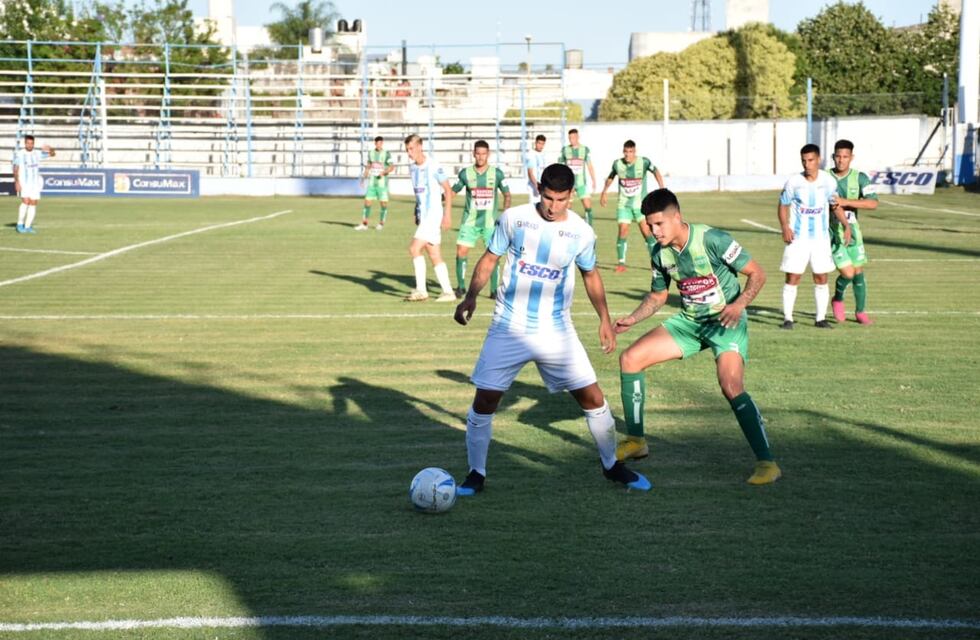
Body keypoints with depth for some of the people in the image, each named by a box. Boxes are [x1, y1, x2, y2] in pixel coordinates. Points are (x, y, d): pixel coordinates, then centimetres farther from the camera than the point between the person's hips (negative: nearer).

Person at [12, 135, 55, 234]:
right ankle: (20, 225, -8)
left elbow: (52, 154, 9)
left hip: (35, 183, 4)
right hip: (23, 183, -4)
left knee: (33, 204, 0)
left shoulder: (37, 153, 9)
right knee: (25, 201, -19)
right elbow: (16, 169, -5)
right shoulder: (19, 154, -2)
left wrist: (50, 149, -14)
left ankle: (27, 227, 5)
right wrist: (16, 182, -15)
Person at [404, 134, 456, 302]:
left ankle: (421, 290, -11)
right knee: (435, 256, 7)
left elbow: (448, 190, -9)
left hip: (434, 215, -8)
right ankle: (448, 292, 12)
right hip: (423, 216, 8)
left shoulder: (434, 167, -13)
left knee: (414, 248, -16)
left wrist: (448, 214, -13)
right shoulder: (412, 168, 10)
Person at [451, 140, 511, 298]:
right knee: (461, 252, -6)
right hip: (470, 221, 1)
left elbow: (507, 195, 6)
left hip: (490, 222, -1)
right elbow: (452, 192, 10)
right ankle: (461, 287, 10)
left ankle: (494, 290, 6)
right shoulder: (465, 173, 0)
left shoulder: (496, 173, -2)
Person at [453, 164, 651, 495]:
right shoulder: (513, 218, -6)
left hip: (556, 331, 1)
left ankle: (612, 465, 22)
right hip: (509, 328, -1)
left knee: (593, 397, 0)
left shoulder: (581, 232, -2)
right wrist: (471, 296, -9)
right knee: (485, 399, -7)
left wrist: (605, 319, 11)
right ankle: (476, 474, 10)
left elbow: (590, 275, 14)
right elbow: (490, 258, 4)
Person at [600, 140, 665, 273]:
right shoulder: (617, 164, -5)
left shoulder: (644, 162, -12)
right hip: (624, 204, 1)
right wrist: (603, 193, 22)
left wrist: (662, 189, 0)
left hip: (641, 203, -1)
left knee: (646, 231, -10)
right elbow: (610, 177, 16)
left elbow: (656, 172, 6)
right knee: (623, 231, -8)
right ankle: (621, 263, 1)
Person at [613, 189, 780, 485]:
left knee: (731, 387, -29)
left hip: (725, 322, -7)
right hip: (688, 321, 7)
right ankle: (635, 441, 12)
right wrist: (631, 320, 1)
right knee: (629, 358, -2)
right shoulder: (660, 253, 0)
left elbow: (757, 274, -15)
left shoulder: (713, 240, -21)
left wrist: (739, 305, -30)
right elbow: (657, 296, 16)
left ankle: (767, 462, -19)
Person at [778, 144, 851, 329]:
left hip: (821, 237, 2)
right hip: (798, 237, -2)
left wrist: (846, 225, 0)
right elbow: (783, 206, 1)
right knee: (792, 277, -4)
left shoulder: (829, 181, -1)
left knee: (821, 278, 4)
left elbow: (835, 205, 12)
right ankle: (788, 318, 2)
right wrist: (785, 227, -14)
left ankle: (821, 318, 13)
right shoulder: (794, 182, -7)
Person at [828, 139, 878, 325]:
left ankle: (860, 312, 26)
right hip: (832, 233, -2)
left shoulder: (860, 178, -5)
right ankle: (838, 299, 19)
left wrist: (846, 202, -27)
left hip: (852, 231, 2)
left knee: (858, 273, 7)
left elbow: (873, 203, -18)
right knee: (847, 273, -13)